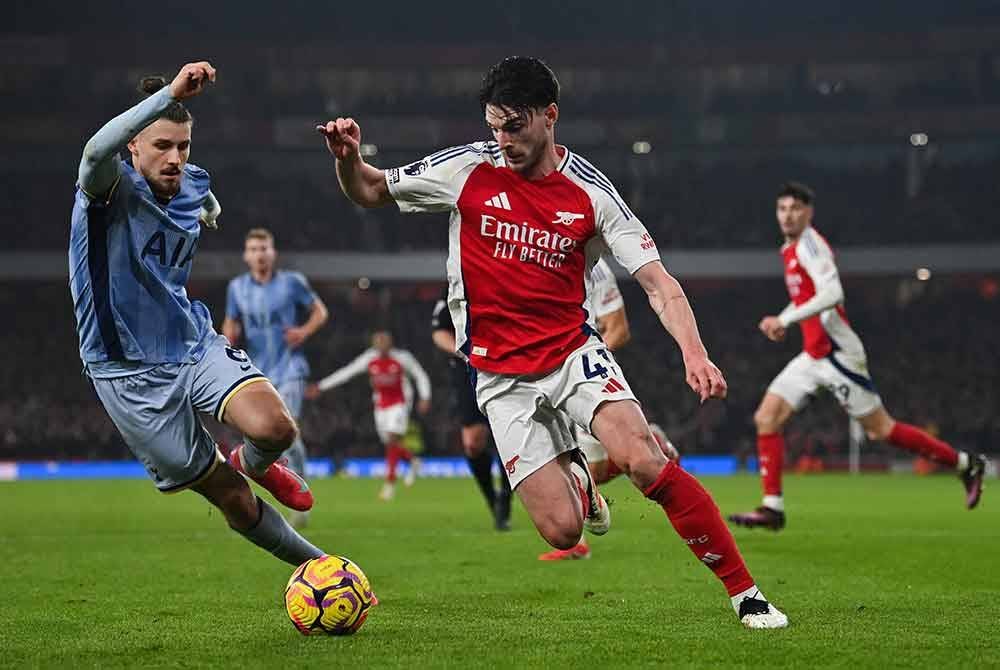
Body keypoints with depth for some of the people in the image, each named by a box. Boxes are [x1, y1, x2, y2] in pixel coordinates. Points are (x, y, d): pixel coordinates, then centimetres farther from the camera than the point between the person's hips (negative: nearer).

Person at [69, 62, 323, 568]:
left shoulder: (193, 190, 2)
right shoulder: (112, 188, -17)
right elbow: (96, 151, -43)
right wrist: (170, 94, -50)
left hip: (197, 345, 4)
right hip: (129, 372, -4)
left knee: (274, 428, -25)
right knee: (231, 498, -1)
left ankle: (255, 464, 12)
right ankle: (315, 563, 21)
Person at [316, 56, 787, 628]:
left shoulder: (591, 193, -6)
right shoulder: (467, 169, -3)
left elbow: (657, 282, -7)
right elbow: (369, 191, 9)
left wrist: (694, 353, -24)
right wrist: (349, 158, -14)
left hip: (574, 354, -1)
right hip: (502, 378, 1)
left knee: (645, 462, -27)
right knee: (563, 530, -10)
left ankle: (745, 592, -13)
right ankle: (576, 478, 31)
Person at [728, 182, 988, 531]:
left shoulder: (809, 244, -13)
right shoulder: (791, 249, 15)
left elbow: (832, 294, -26)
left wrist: (785, 319, -24)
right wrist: (781, 321, 18)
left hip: (837, 353, -9)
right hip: (813, 356, 9)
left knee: (880, 428, -2)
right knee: (766, 418, -2)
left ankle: (965, 463, 12)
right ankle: (772, 508, -2)